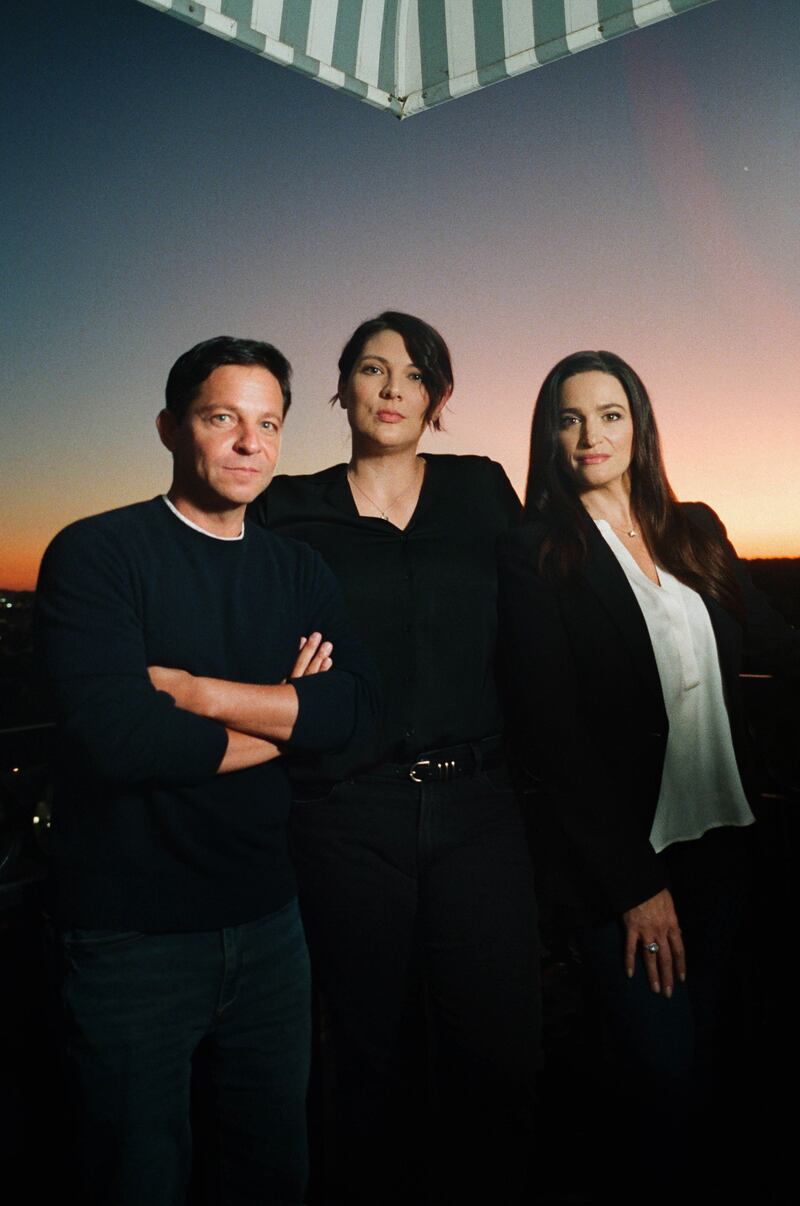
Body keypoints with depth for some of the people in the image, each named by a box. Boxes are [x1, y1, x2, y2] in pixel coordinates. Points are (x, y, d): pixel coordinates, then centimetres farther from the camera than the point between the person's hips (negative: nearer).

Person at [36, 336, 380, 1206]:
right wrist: (285, 716, -11)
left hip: (267, 922, 5)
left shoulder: (298, 572, 6)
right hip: (131, 938, -4)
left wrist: (193, 689, -20)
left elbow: (357, 705, -10)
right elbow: (115, 735, -23)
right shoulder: (95, 555, -10)